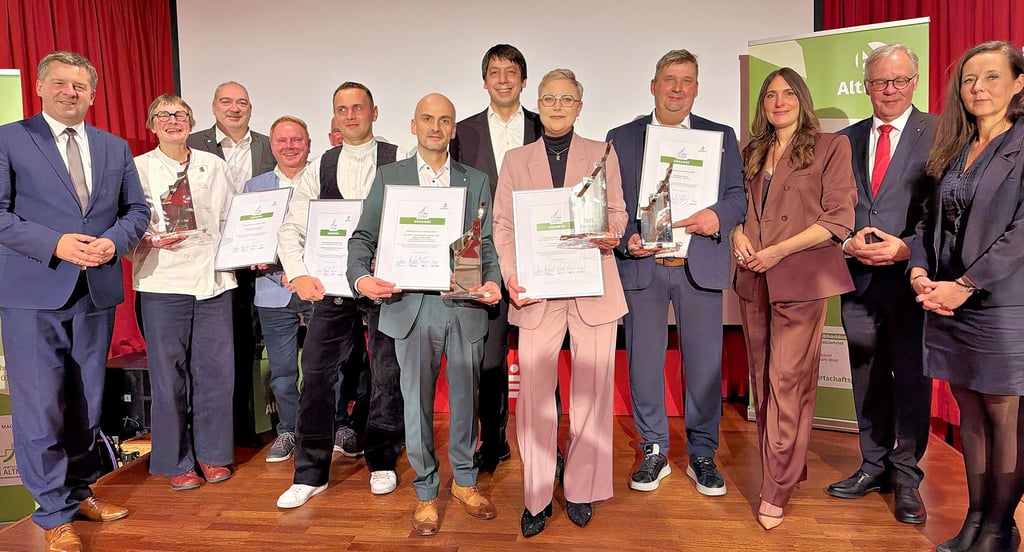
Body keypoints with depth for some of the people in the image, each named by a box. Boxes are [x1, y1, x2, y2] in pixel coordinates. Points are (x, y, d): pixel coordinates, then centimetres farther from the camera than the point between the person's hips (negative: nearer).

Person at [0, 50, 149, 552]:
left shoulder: (115, 148, 12)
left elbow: (136, 209, 12)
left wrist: (114, 242, -8)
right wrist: (56, 244, -18)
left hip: (96, 292, 4)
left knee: (87, 404, 14)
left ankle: (79, 492, 30)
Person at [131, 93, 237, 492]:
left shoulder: (213, 166, 11)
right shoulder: (138, 169, 4)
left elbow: (230, 221, 12)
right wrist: (149, 240, -16)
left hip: (212, 278, 2)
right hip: (162, 280, -2)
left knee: (215, 369, 5)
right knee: (168, 373, 3)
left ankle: (212, 453, 21)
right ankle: (176, 461, 19)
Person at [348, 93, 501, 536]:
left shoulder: (476, 181, 12)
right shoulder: (388, 177, 9)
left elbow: (489, 243, 7)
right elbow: (363, 236, 5)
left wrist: (491, 282, -11)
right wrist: (361, 276, -13)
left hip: (465, 305, 1)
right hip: (412, 305, -1)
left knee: (465, 397, 10)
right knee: (417, 402, 5)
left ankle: (464, 481, 30)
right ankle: (426, 491, 22)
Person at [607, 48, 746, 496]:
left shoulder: (721, 137, 12)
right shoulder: (620, 138, 11)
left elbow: (738, 196, 6)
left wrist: (718, 216, -16)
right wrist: (625, 239, -11)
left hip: (700, 265, 0)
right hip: (641, 265, 0)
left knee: (704, 364, 4)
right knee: (643, 362, 6)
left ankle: (702, 455, 21)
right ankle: (654, 452, 22)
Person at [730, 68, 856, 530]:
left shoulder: (830, 147, 1)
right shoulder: (752, 153, 17)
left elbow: (839, 219, -6)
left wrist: (779, 251, -14)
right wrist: (739, 235, -1)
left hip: (800, 281, -5)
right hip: (753, 282, 6)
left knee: (787, 382, -6)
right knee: (762, 381, 9)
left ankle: (776, 490, 3)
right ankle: (788, 469, 24)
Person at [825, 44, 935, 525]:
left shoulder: (939, 134, -1)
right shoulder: (846, 139, 12)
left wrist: (907, 247, -16)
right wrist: (849, 243, -6)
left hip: (911, 274, -3)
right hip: (858, 277, 4)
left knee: (911, 378, 3)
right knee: (867, 377, 12)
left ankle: (906, 475, 19)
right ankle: (874, 466, 26)